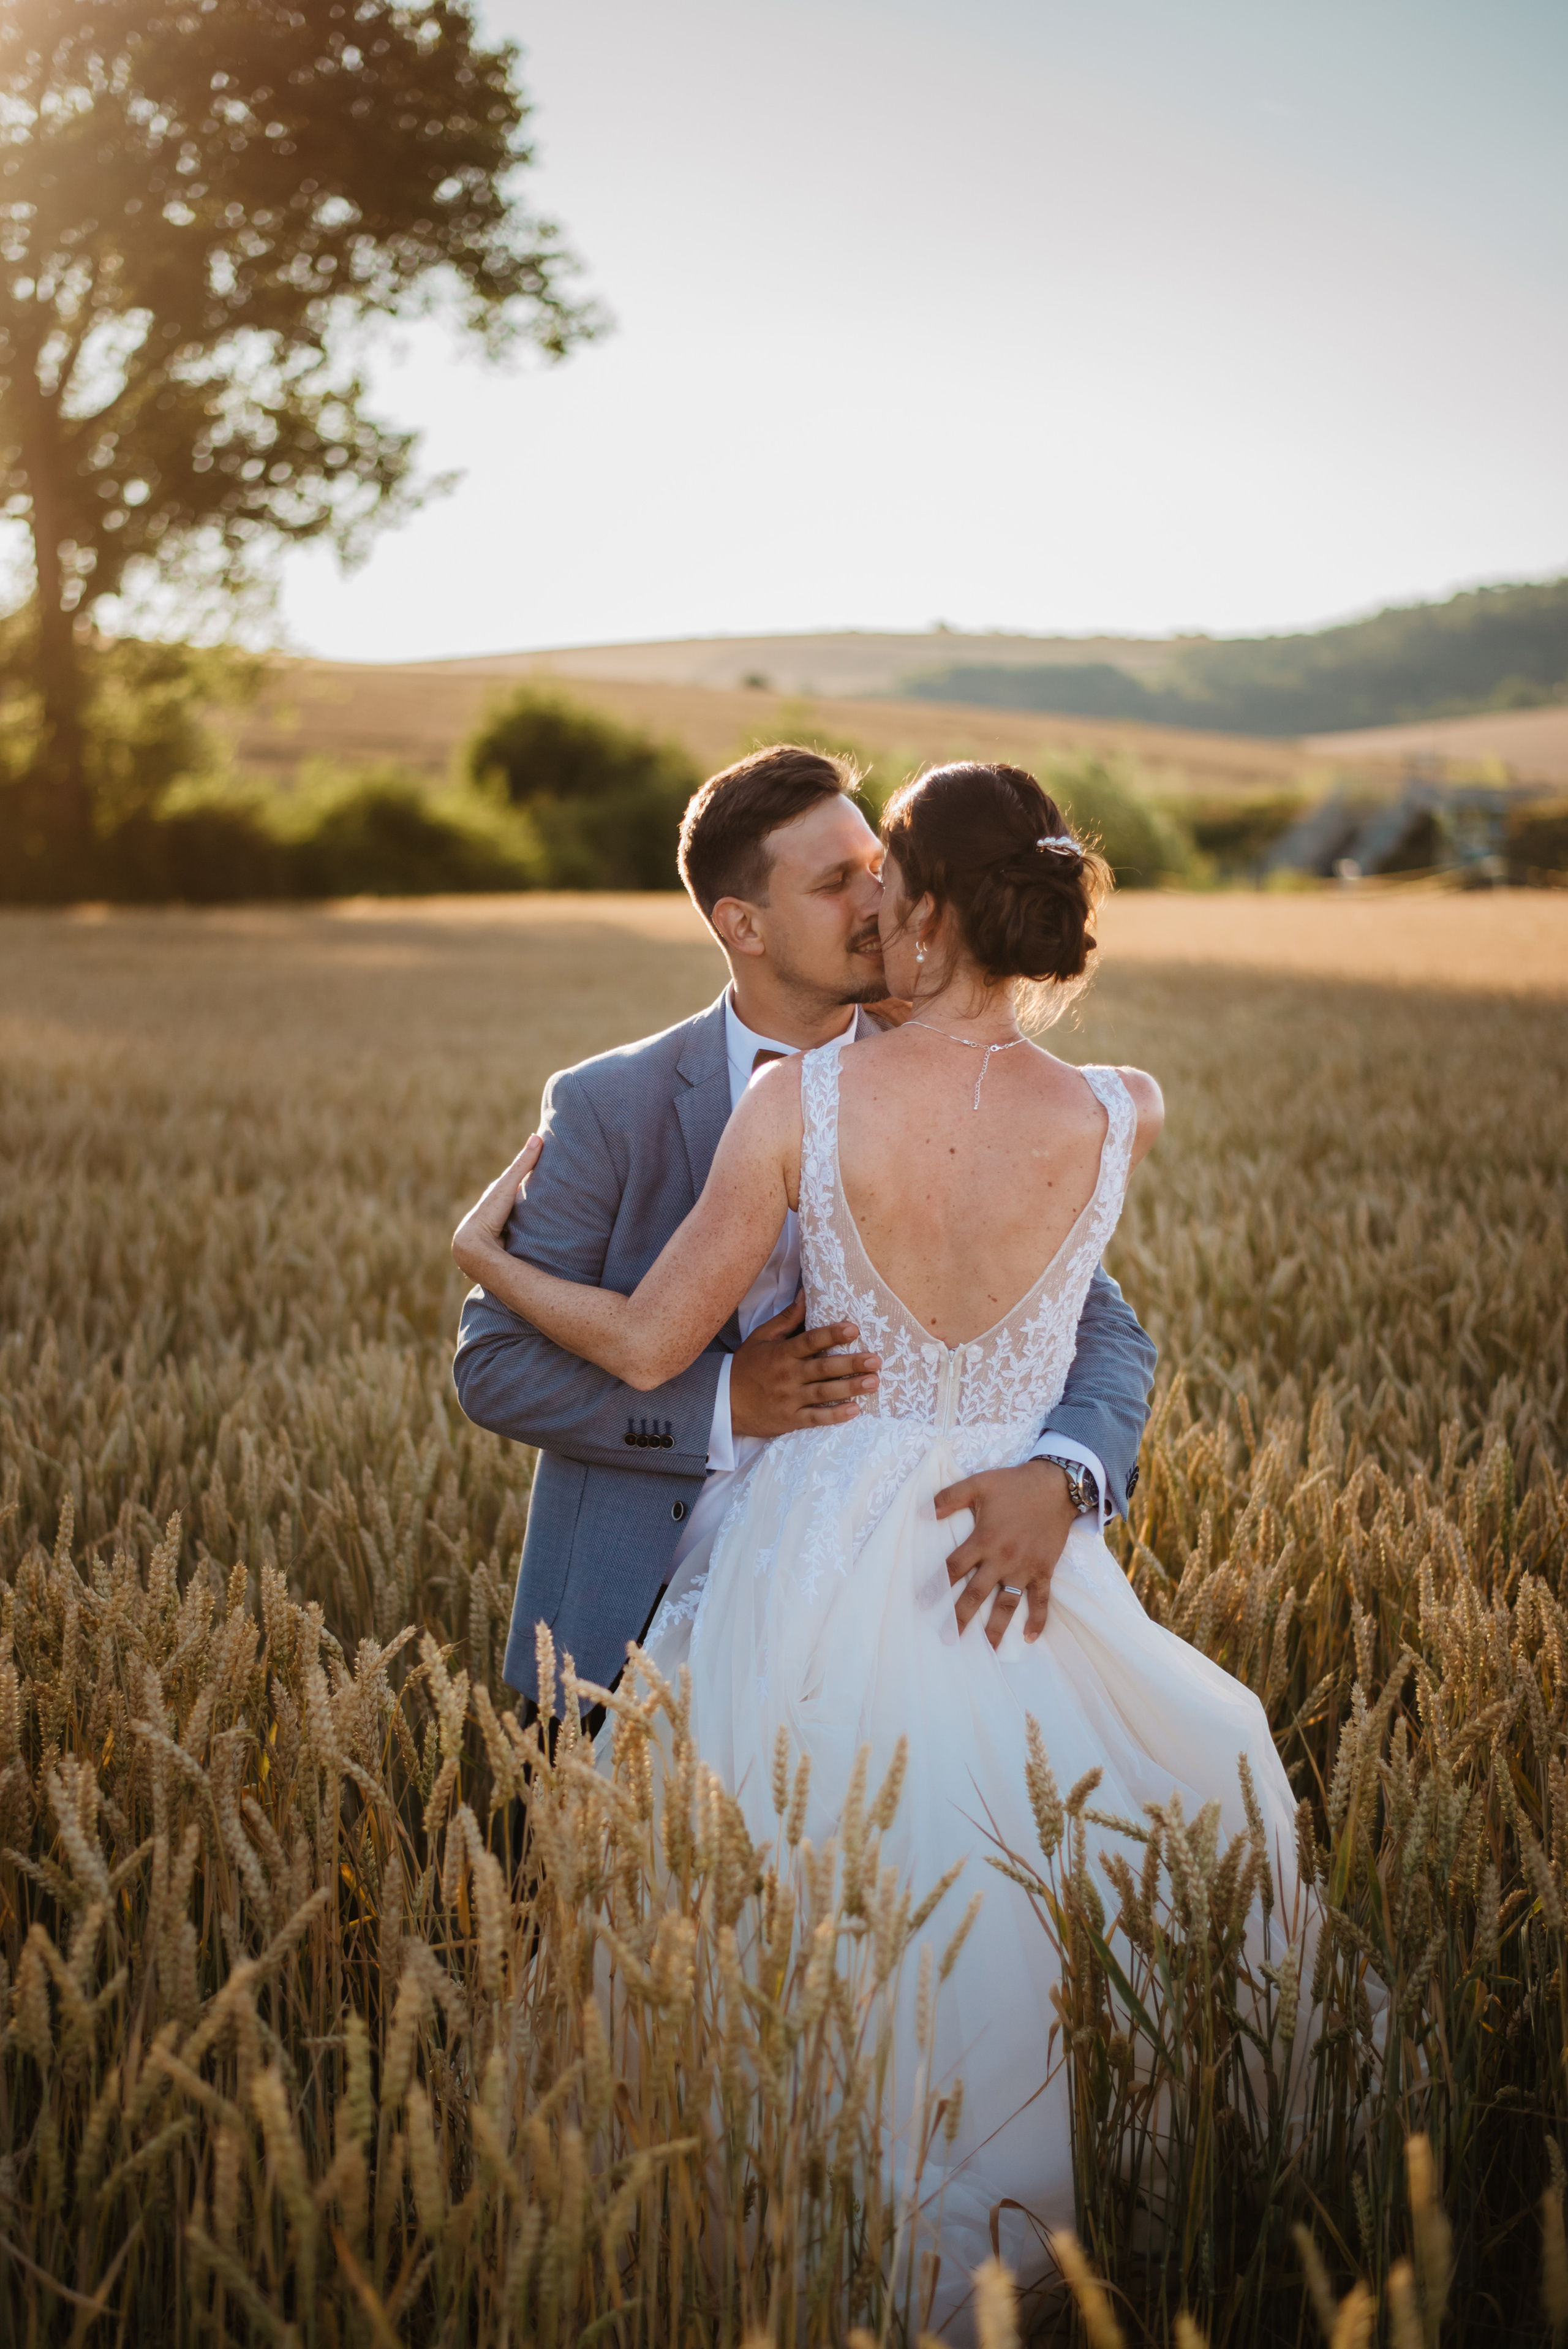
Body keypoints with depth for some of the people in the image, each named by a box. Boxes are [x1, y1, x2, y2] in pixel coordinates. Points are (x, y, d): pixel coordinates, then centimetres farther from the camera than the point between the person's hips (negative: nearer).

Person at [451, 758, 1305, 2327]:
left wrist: (484, 1255, 10)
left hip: (819, 1569, -1)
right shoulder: (1114, 1117, -8)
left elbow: (647, 1346, -7)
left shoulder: (801, 1100, -14)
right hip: (1019, 1579, 2)